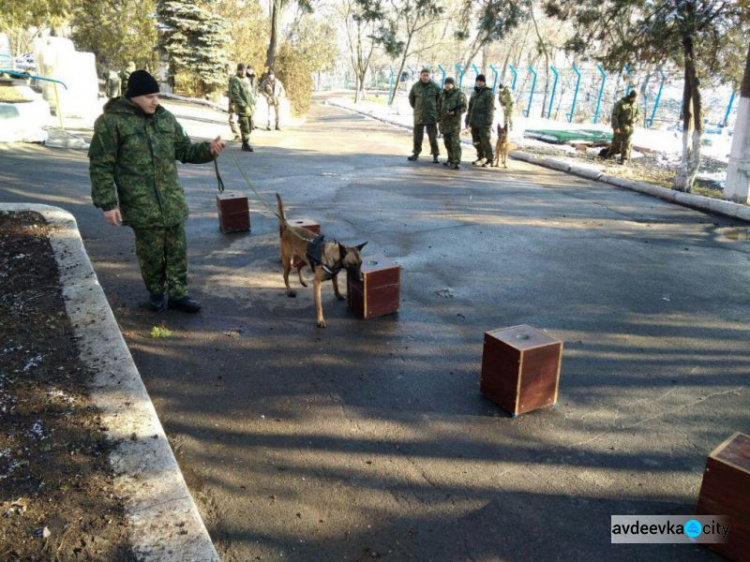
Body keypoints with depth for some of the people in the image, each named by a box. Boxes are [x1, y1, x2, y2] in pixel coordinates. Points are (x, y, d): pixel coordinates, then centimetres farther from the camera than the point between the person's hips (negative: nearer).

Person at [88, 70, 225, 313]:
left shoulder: (165, 117, 8)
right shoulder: (111, 121, -8)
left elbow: (184, 150, 15)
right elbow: (100, 165, -8)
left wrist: (207, 149, -6)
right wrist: (107, 203, -13)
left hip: (172, 200, 5)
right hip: (140, 204, -4)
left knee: (177, 249, 9)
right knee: (151, 252, 6)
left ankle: (177, 293, 22)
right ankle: (156, 292, 26)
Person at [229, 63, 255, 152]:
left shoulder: (246, 79, 18)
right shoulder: (234, 80, -8)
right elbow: (235, 95, -17)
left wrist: (253, 103, 12)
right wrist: (243, 105, -21)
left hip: (250, 107, 8)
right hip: (242, 108, -8)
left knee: (250, 127, 11)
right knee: (245, 127, -7)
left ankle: (245, 144, 21)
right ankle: (246, 145, 1)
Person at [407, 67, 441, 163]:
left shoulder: (435, 86, -2)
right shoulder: (415, 86, 3)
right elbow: (411, 98, 17)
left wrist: (435, 109, 7)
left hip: (431, 116, -2)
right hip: (418, 116, 2)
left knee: (433, 137, -2)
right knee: (417, 136, 8)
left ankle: (435, 155, 4)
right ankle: (416, 154, 19)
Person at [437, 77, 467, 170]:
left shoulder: (459, 94, -3)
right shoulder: (443, 94, 13)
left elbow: (463, 107, -8)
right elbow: (439, 106, 20)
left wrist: (454, 112, -23)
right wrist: (439, 117, 10)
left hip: (455, 121, -6)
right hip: (444, 121, 6)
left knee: (455, 142, -13)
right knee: (447, 142, 11)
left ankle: (457, 162, -18)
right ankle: (451, 159, 25)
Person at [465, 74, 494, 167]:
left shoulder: (488, 94, -4)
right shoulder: (474, 93, 17)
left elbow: (490, 109, -11)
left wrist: (488, 123, -18)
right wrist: (468, 120, 18)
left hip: (483, 123, -7)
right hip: (474, 122, 7)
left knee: (485, 141, -6)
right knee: (476, 141, 10)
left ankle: (489, 160, 1)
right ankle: (481, 157, 26)